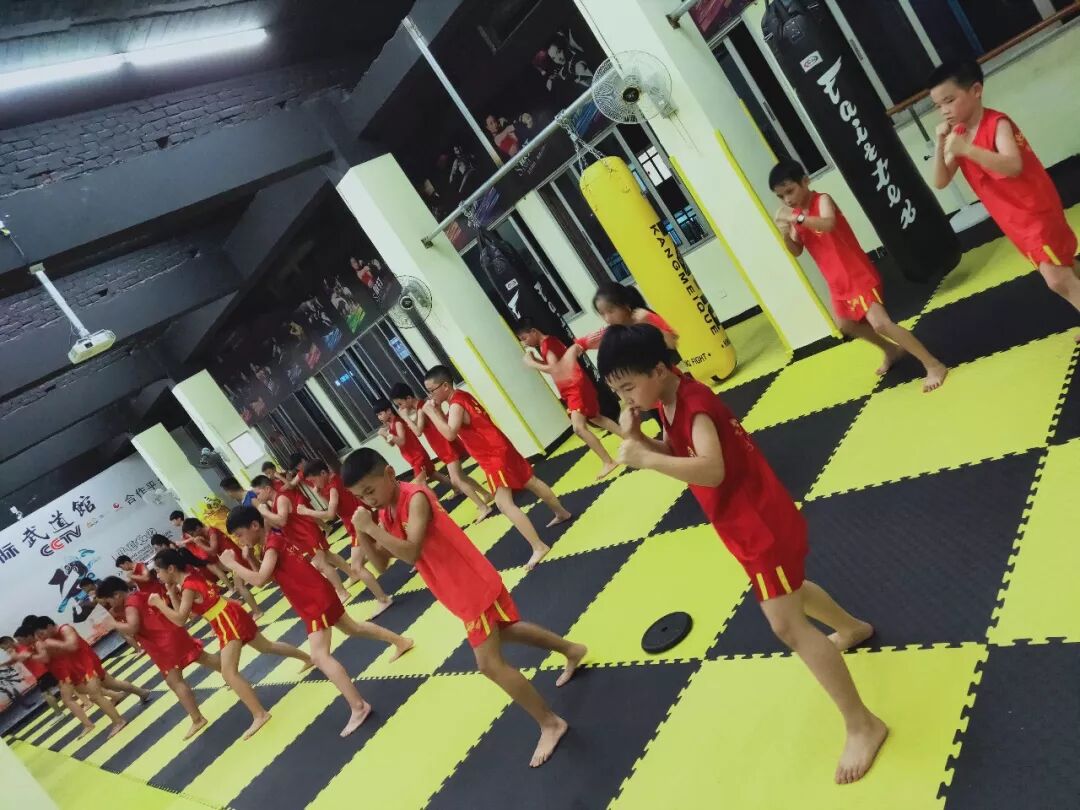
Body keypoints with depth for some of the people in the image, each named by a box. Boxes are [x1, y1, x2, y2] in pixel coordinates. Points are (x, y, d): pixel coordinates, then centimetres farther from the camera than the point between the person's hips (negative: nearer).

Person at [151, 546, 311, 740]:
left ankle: (260, 715, -16)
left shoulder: (188, 587, -17)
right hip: (231, 617, 10)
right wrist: (171, 592, 2)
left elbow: (180, 620, -22)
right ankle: (308, 658, 44)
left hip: (228, 621, -10)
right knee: (267, 646, 26)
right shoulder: (189, 576, 8)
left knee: (229, 674, -16)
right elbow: (183, 612, 10)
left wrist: (158, 603, -16)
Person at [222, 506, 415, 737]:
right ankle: (400, 641, 45)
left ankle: (358, 706, -17)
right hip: (319, 596, 10)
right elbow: (268, 575, 13)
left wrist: (231, 563, -22)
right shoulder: (276, 537, 8)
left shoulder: (272, 544, -19)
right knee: (353, 628, 27)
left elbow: (260, 579, -31)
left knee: (320, 656, -17)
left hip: (316, 602, -10)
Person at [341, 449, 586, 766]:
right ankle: (571, 650, 49)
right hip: (463, 593, 10)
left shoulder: (415, 498, -24)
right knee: (505, 631, 27)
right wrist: (363, 535, -12)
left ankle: (550, 723, 9)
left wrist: (372, 528, -32)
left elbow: (411, 552, -35)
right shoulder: (387, 512, 2)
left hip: (475, 586, -10)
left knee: (490, 664, -7)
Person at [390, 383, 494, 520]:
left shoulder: (422, 408, -17)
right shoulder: (418, 408, 11)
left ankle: (483, 507, -14)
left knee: (456, 480, -15)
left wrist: (405, 417, -16)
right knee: (460, 477, 17)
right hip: (443, 449, 10)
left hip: (448, 446, -10)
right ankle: (486, 494, 28)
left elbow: (418, 431, -25)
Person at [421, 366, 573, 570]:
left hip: (494, 457, -10)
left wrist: (431, 412, -29)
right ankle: (562, 513, 44)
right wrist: (438, 411, 1)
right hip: (501, 447, 10)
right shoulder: (461, 395, 8)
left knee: (504, 504, -14)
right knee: (531, 482, 24)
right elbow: (453, 426, 16)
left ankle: (539, 547, -14)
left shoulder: (456, 405, -21)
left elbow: (450, 433, -37)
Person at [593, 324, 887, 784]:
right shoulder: (669, 402, 0)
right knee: (788, 592, 31)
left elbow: (712, 470, -42)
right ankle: (854, 628, 57)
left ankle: (863, 724, 6)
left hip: (763, 524, -10)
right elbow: (674, 454, 9)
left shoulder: (693, 403, -29)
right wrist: (637, 436, -9)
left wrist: (645, 460, -42)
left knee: (786, 624, -8)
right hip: (747, 523, 10)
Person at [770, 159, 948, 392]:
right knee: (846, 324, 26)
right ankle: (892, 350, 47)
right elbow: (796, 251, 6)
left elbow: (828, 224, -38)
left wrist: (797, 219, -43)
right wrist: (785, 234, -12)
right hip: (838, 282, 10)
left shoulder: (822, 200, -17)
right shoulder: (796, 214, 5)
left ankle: (934, 365, -13)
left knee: (879, 323, -23)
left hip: (859, 275, -9)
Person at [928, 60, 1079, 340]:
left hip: (1035, 209, -8)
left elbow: (1013, 166, -36)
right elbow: (940, 182, -6)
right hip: (1014, 219, 8)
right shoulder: (958, 134, 0)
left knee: (1057, 279, -14)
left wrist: (967, 149, -44)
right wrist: (941, 144, -18)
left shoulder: (997, 123, -21)